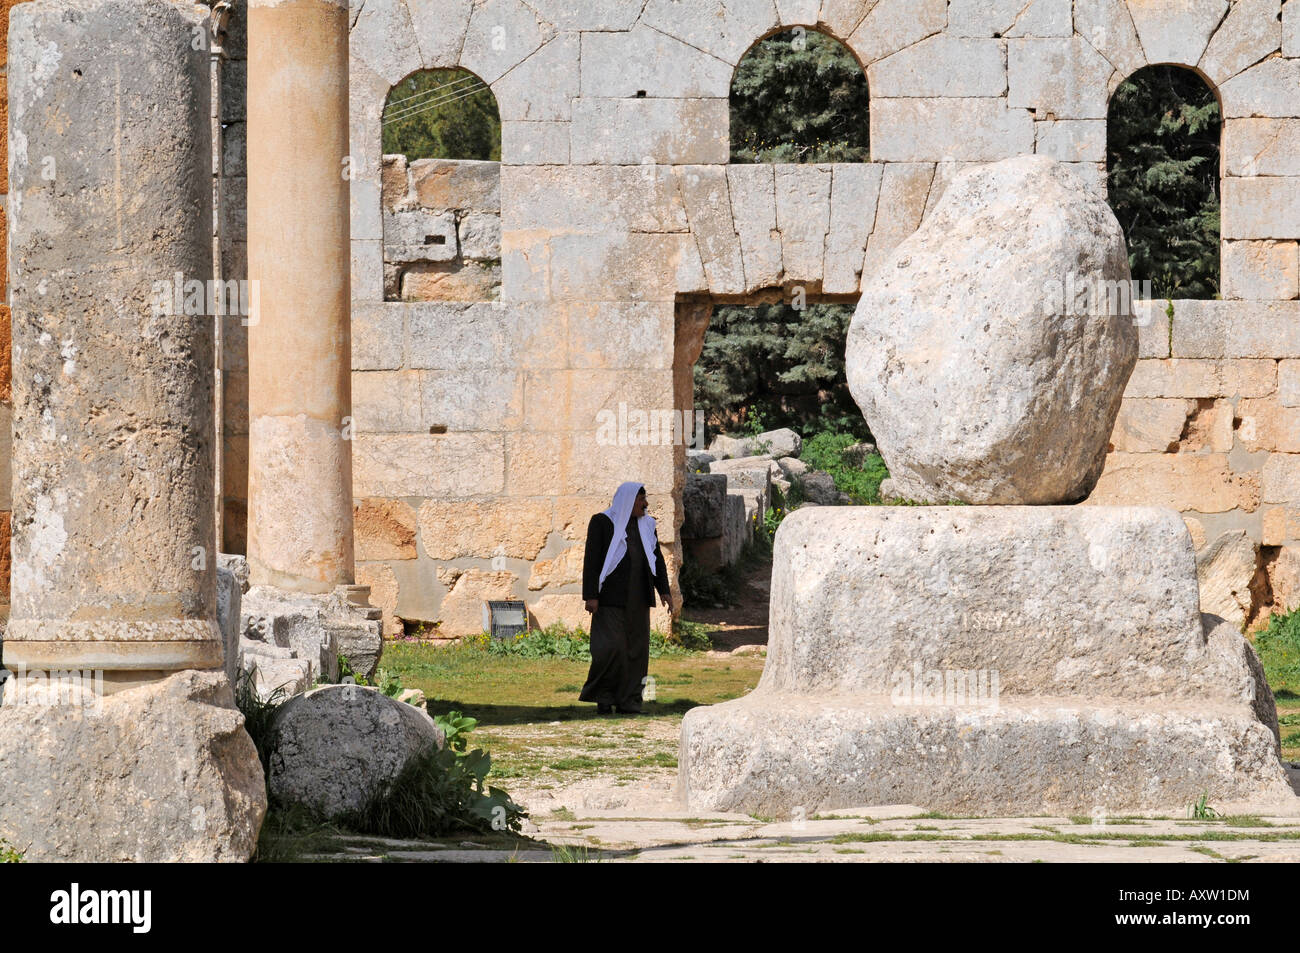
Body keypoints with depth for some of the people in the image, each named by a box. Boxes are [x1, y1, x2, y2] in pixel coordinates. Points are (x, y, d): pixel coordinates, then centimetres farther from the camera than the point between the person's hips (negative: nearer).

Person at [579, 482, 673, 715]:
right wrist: (591, 595, -15)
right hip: (610, 596, -5)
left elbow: (657, 559, 13)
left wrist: (665, 591, 2)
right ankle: (603, 696, 2)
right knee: (611, 647, -13)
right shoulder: (602, 522, -3)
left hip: (637, 597, 5)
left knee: (636, 648, 1)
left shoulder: (646, 525, 13)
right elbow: (591, 558, -7)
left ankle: (628, 702, 5)